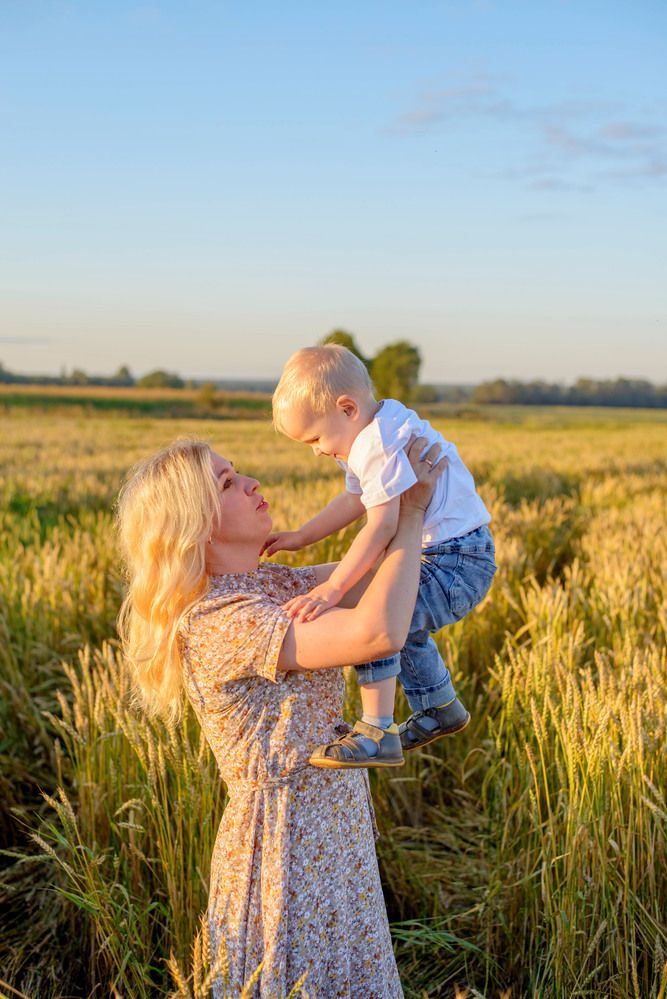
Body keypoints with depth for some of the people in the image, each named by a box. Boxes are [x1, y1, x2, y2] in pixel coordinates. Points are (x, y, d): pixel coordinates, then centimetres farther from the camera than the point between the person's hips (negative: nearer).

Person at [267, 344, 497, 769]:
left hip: (459, 563, -11)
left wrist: (333, 587, -29)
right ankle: (441, 709, 46)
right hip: (446, 558, 11)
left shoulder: (382, 447, -23)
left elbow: (382, 527, -29)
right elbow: (356, 500, 22)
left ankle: (378, 735, -19)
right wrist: (301, 537, 20)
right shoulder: (373, 436, 11)